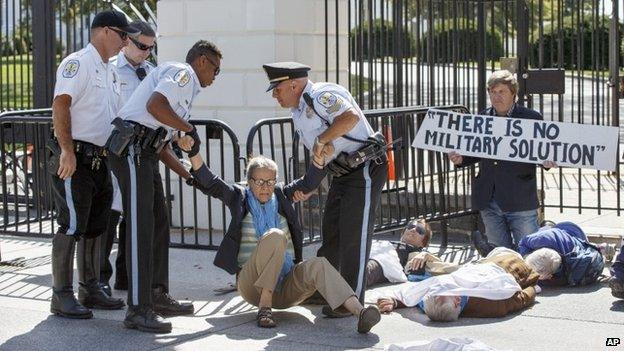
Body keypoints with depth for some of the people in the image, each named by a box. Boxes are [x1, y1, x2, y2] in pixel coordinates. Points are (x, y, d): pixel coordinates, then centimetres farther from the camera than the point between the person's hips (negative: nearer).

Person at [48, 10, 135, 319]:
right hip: (74, 159, -9)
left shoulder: (110, 73, 20)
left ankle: (91, 290, 23)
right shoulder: (77, 63, -9)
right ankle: (62, 296, -4)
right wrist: (67, 150, -26)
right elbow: (60, 105, -19)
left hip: (99, 160, 9)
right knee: (72, 226, -9)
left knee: (95, 227, 13)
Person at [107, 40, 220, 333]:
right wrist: (190, 129, -12)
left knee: (159, 224, 15)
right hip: (132, 150, -11)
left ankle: (157, 296, 24)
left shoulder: (186, 88, 28)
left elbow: (163, 146, 27)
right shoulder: (182, 72, -2)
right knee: (141, 227, -11)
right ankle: (138, 309, -11)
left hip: (145, 154, 11)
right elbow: (154, 105, -22)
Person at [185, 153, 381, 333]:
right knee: (275, 235, -29)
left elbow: (308, 183, 5)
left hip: (286, 284, 3)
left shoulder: (281, 195, 14)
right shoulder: (239, 197, 7)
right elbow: (209, 183, -5)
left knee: (318, 265, -29)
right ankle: (264, 306, -29)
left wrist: (319, 157, -13)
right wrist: (194, 153, -18)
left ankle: (359, 313, -51)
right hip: (252, 285, -3)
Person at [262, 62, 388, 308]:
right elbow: (321, 155, 12)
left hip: (364, 170, -10)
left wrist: (322, 139, -26)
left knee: (354, 236, -9)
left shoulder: (321, 95, -17)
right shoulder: (299, 112, 14)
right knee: (331, 233, 14)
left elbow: (351, 117, -35)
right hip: (342, 174, 10)